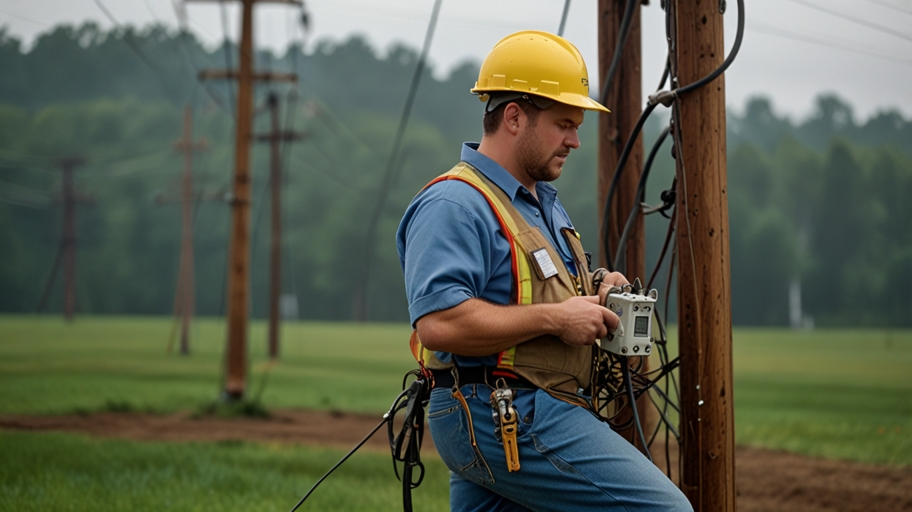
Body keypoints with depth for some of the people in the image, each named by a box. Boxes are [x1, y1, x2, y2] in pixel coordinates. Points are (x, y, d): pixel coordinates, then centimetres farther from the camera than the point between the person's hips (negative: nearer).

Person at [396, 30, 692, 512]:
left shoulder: (545, 202, 21)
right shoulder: (454, 205, -13)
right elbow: (438, 323, -25)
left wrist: (594, 295, 10)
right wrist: (555, 318, -19)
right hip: (504, 420, -11)